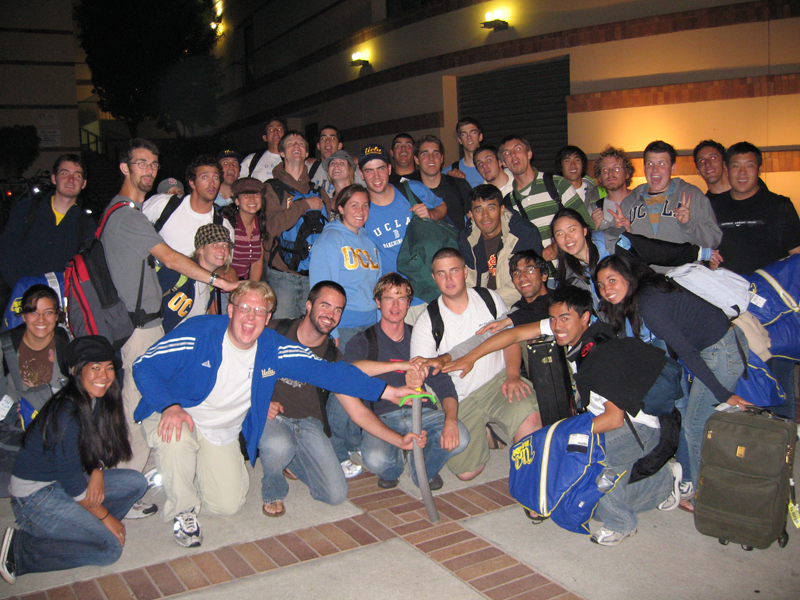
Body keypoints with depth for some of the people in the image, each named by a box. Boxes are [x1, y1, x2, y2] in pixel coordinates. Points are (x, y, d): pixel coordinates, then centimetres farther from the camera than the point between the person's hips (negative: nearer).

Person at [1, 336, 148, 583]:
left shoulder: (96, 399, -3)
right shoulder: (66, 414, -28)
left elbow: (97, 446, 11)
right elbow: (72, 484, -22)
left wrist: (98, 470, -11)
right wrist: (107, 518, -11)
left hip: (64, 482, 9)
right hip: (35, 495, -8)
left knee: (136, 482, -1)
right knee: (110, 547, -12)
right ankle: (20, 551, -5)